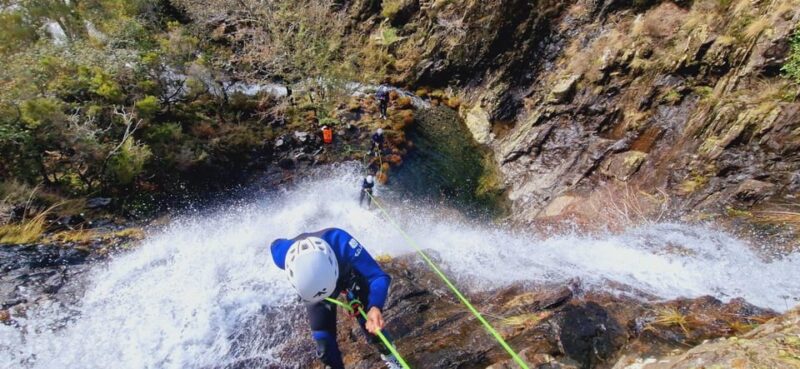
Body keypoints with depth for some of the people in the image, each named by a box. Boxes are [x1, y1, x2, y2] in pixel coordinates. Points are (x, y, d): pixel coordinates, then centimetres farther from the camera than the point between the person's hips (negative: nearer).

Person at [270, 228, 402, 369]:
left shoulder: (340, 242, -46)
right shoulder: (282, 253, -37)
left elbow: (378, 276, -43)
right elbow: (276, 244, -10)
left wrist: (375, 307, -62)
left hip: (350, 274, -1)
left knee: (371, 324, 1)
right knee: (323, 339, -1)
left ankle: (387, 354, 34)